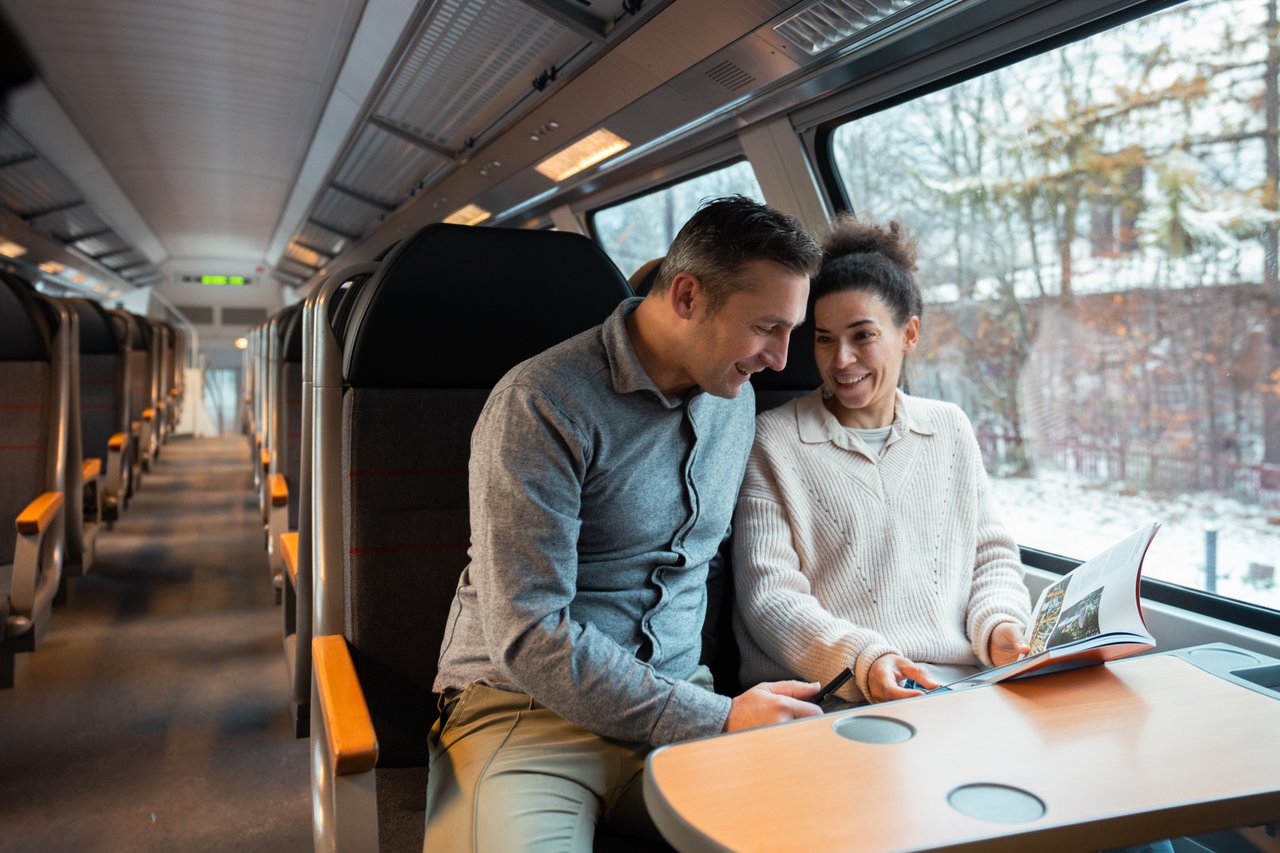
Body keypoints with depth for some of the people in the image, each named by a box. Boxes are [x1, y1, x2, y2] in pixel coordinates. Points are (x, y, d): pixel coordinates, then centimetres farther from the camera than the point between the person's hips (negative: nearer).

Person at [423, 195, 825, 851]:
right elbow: (527, 636, -20)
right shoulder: (542, 403, -15)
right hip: (525, 711, -5)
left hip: (682, 710, 5)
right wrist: (717, 719, -19)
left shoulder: (737, 398, 10)